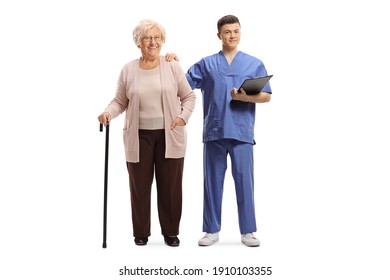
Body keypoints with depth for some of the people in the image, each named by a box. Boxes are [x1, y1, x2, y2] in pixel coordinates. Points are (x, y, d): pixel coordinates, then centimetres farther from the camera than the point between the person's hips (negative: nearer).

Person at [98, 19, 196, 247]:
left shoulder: (173, 67, 0)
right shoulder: (128, 70, 3)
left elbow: (189, 96, 5)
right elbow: (120, 101, 5)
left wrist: (184, 117, -9)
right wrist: (108, 113, -13)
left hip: (169, 136, 0)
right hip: (139, 137, 1)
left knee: (170, 185, 4)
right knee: (140, 185, 6)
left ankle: (171, 231, 18)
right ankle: (141, 232, 19)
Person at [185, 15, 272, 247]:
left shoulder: (255, 64, 8)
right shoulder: (206, 64, 11)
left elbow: (267, 95, 3)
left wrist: (246, 97, -15)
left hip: (242, 132, -1)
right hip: (214, 131, 1)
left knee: (245, 181, 0)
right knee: (213, 181, 5)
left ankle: (248, 231, 8)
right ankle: (212, 230, 14)